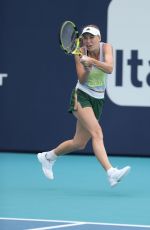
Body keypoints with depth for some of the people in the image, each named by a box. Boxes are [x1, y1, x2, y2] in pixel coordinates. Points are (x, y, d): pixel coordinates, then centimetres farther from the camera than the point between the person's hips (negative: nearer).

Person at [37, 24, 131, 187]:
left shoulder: (106, 47, -7)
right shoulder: (80, 53, -9)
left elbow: (109, 68, -26)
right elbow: (82, 80, -14)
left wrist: (91, 61, -40)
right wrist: (87, 69, -33)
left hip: (97, 100, 4)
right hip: (82, 97, -4)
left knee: (79, 144, 10)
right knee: (97, 133, -27)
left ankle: (47, 157, 35)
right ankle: (111, 173, -40)